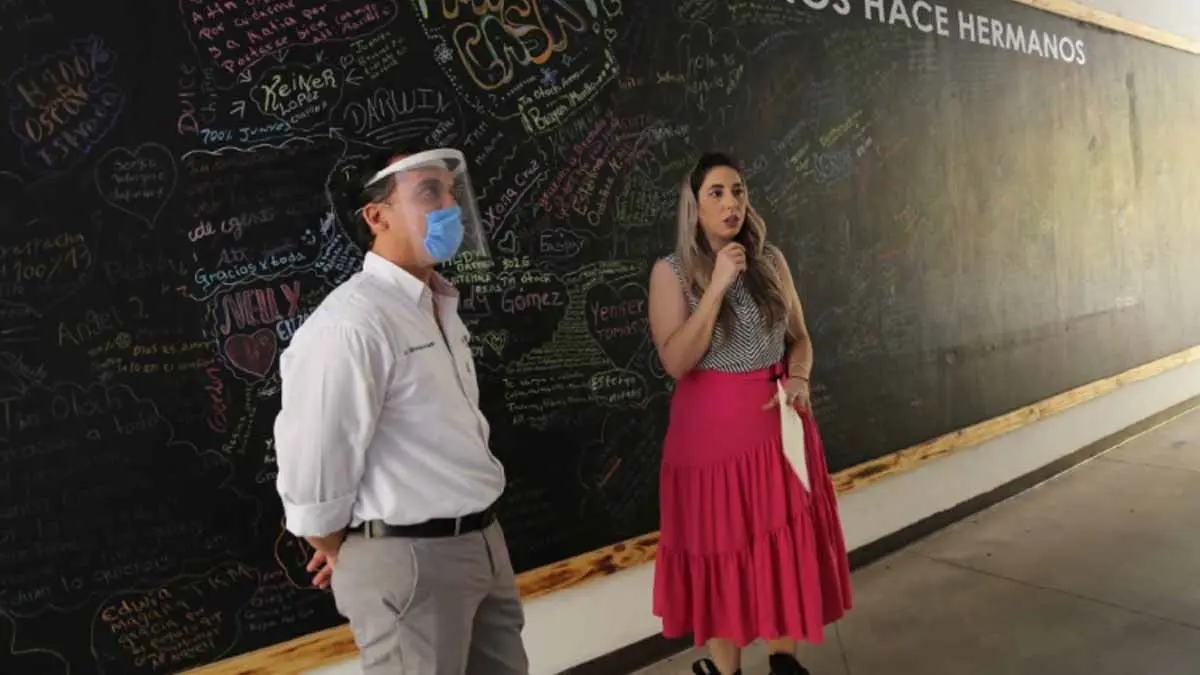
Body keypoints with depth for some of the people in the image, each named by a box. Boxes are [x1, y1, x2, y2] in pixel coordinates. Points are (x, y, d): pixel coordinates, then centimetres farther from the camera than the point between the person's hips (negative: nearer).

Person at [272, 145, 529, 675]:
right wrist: (350, 557, -2)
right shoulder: (349, 325, -21)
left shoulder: (439, 306, 9)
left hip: (482, 542, 9)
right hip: (408, 559, -8)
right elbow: (310, 480, -19)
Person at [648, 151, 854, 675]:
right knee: (721, 550, 7)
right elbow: (675, 362, -16)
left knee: (784, 546, 12)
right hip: (711, 429, -3)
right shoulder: (671, 272, -6)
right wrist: (718, 285, -20)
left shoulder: (771, 261, 4)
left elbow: (799, 338, 12)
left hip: (777, 422, 4)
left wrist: (799, 379, -9)